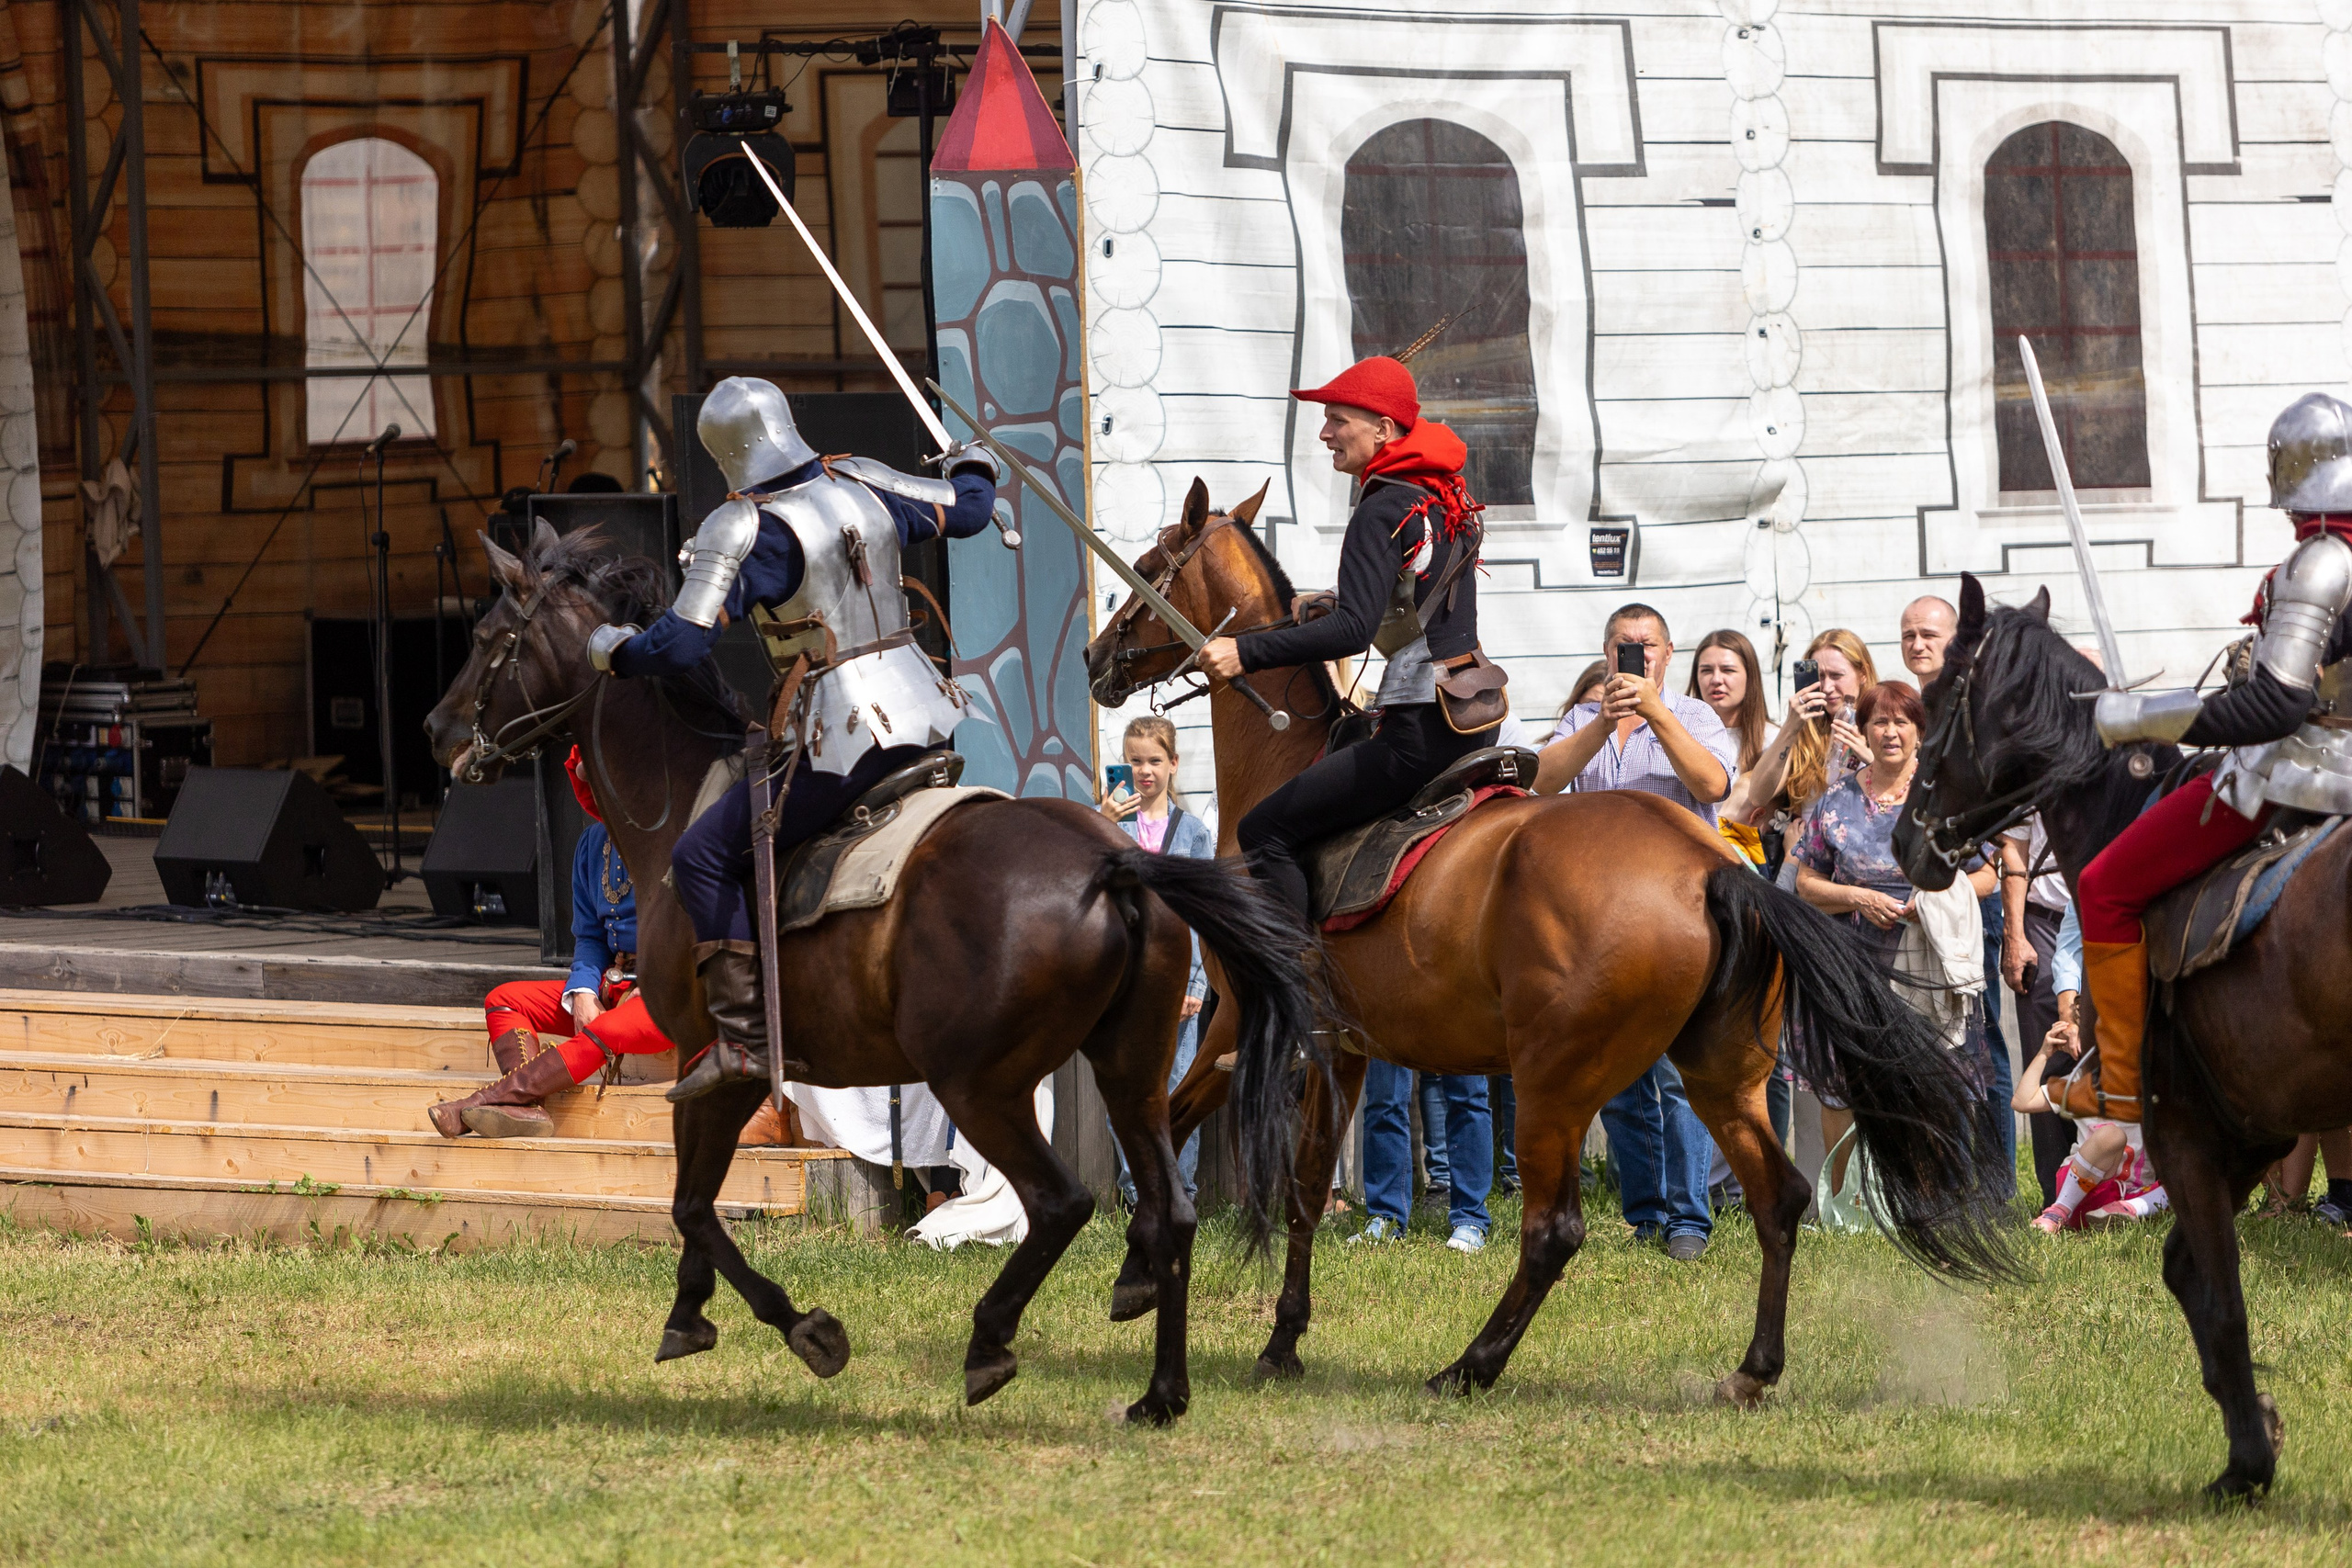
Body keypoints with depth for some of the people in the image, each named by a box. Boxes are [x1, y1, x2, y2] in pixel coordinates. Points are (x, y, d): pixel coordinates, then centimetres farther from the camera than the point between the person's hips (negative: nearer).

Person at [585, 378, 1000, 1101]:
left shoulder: (741, 530, -12)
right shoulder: (862, 484, 8)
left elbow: (680, 644, -15)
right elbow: (964, 512, 23)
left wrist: (613, 649, 6)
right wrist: (974, 467, 47)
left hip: (843, 739, -7)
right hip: (926, 716, 7)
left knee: (704, 856, 1)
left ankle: (743, 1037, -7)